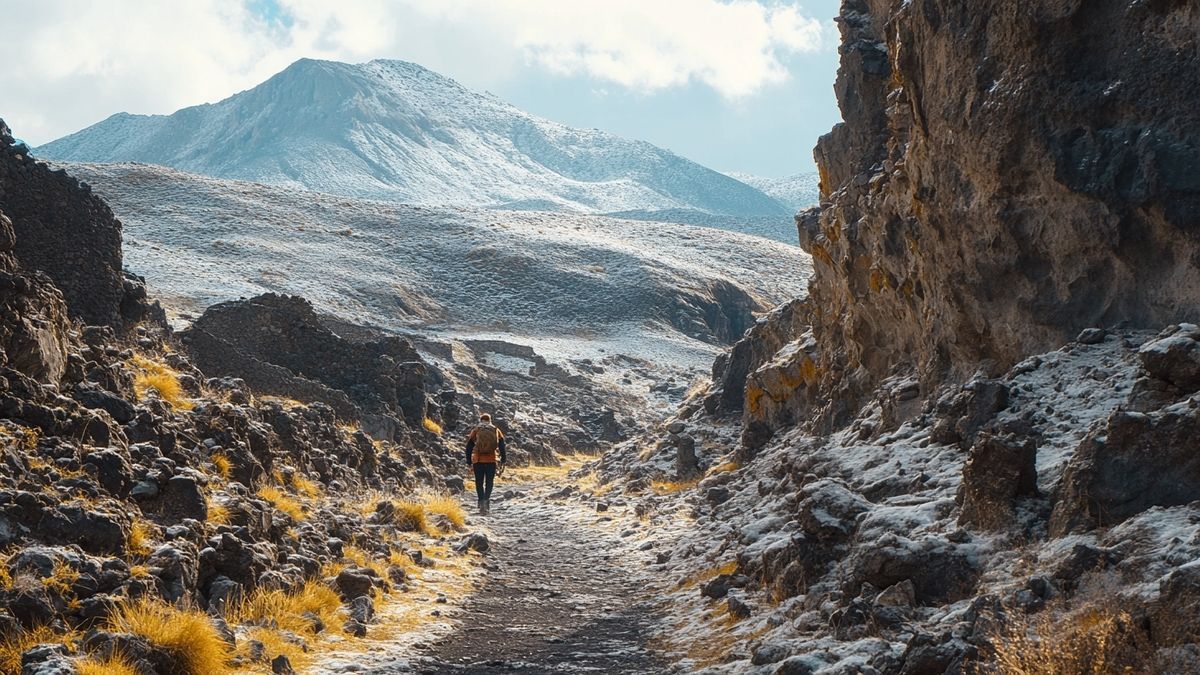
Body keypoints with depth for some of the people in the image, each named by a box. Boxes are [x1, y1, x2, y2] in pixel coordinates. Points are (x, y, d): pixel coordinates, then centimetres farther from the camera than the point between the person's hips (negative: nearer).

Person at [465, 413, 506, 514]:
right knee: (489, 483, 7)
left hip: (478, 461, 0)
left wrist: (469, 463, 10)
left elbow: (469, 448, 6)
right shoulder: (496, 431, 10)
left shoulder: (475, 431, 9)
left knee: (479, 483, 9)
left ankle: (481, 501, -5)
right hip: (491, 461, 0)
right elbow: (502, 447, 4)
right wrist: (502, 462, 5)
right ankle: (487, 499, -16)